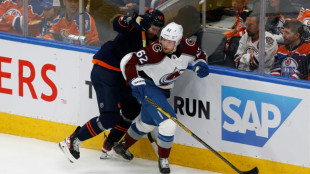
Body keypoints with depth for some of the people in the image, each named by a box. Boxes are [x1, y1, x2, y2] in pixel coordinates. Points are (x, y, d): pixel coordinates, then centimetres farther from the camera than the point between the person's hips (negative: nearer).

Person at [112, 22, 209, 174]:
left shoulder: (188, 47, -16)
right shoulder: (155, 52, -33)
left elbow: (200, 55, 6)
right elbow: (128, 61, -30)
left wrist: (200, 65, -15)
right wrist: (135, 81, -40)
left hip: (163, 89, 7)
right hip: (148, 86, -7)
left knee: (147, 123, 26)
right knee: (168, 123, -20)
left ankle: (122, 146, 50)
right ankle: (163, 160, 2)